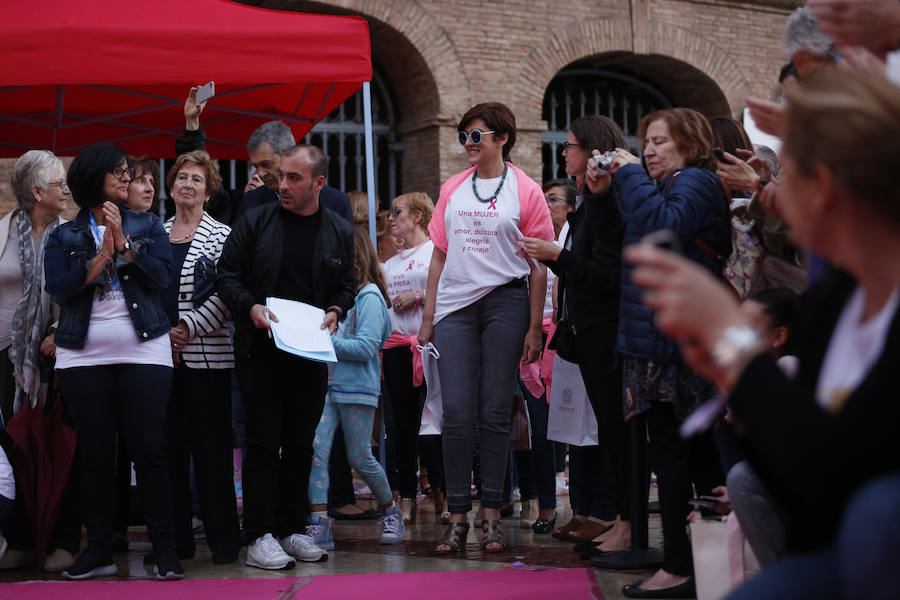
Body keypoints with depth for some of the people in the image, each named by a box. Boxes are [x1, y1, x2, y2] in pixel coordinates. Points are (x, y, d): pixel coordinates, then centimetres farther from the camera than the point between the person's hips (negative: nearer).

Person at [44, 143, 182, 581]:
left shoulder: (148, 226, 11)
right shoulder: (64, 236, 9)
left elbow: (161, 277, -3)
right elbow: (59, 290, -5)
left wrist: (122, 241, -9)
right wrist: (102, 255, -10)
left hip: (144, 352, -1)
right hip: (83, 357, 1)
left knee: (149, 451, -4)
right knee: (95, 454, 5)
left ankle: (164, 549, 1)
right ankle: (99, 549, 13)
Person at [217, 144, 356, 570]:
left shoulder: (340, 232, 7)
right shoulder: (255, 222, 0)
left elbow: (347, 285, 15)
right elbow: (227, 275, 1)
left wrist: (336, 311, -4)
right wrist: (250, 307, -15)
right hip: (261, 353, -3)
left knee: (300, 444, 8)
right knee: (263, 443, -3)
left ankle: (292, 530, 18)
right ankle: (259, 536, 1)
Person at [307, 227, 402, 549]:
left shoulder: (369, 297, -7)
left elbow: (366, 347, -15)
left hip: (357, 388, -6)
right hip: (326, 384, 6)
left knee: (360, 458, 4)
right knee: (315, 450, -8)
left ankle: (390, 510, 27)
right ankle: (319, 525, -8)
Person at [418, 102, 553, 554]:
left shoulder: (525, 191, 3)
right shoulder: (452, 189, 14)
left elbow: (538, 264, 2)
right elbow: (439, 256, 16)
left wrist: (534, 327, -4)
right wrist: (427, 318, 10)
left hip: (505, 301, -2)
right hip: (454, 306, 2)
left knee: (495, 413, 0)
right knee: (457, 413, -4)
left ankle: (492, 516, 7)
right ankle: (458, 517, 3)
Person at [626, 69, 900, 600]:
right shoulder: (829, 302, 5)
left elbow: (828, 474, -26)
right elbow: (806, 499, 10)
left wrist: (731, 333, -17)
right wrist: (728, 371, -4)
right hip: (842, 554, 6)